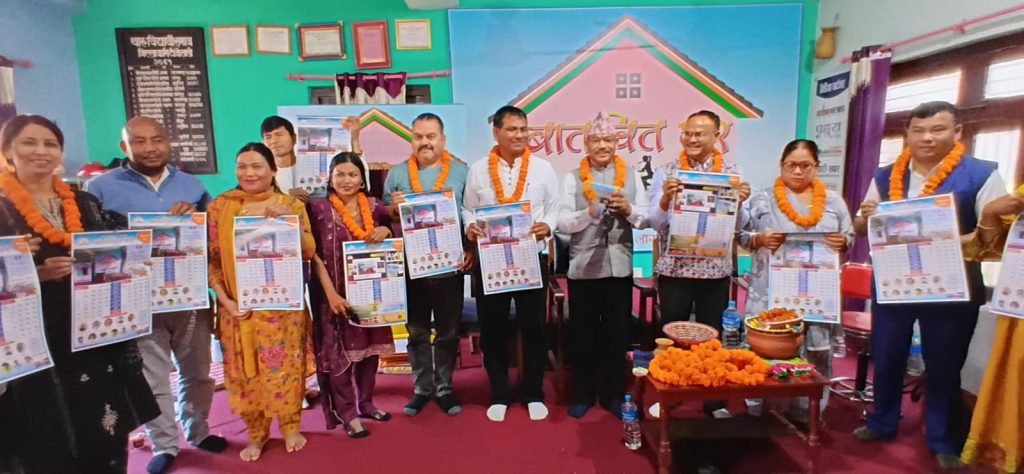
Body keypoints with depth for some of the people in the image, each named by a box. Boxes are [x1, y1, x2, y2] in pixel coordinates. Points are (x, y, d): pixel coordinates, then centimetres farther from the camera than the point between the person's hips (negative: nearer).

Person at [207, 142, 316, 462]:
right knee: (244, 370, 9)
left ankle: (290, 428, 27)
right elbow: (212, 260, 2)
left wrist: (291, 221, -18)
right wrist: (225, 300, -7)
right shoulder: (220, 207, 3)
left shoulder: (292, 205, 1)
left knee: (285, 366, 6)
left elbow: (309, 252, -4)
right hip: (238, 306, 1)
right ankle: (256, 434, 28)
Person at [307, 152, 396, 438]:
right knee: (339, 351, 3)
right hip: (336, 292, -4)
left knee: (370, 346, 12)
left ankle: (365, 403, 28)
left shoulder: (375, 208, 4)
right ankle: (347, 413, 16)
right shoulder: (319, 209, -7)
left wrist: (386, 231, -10)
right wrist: (331, 293, -17)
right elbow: (315, 255, -10)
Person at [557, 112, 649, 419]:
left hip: (619, 266, 1)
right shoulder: (573, 178, 1)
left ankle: (614, 394, 28)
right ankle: (584, 394, 26)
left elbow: (646, 220, 4)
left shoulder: (631, 176, 6)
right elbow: (562, 223, -6)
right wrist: (590, 212, -22)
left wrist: (628, 209, -16)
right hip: (583, 267, -1)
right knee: (583, 334, 9)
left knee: (617, 333, 11)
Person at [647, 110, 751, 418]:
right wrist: (665, 199, -24)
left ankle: (714, 401, 31)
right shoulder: (666, 172, -1)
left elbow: (736, 226, 2)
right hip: (674, 268, -1)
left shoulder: (732, 172, 4)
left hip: (715, 270, 2)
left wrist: (740, 202, -17)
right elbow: (655, 223, -7)